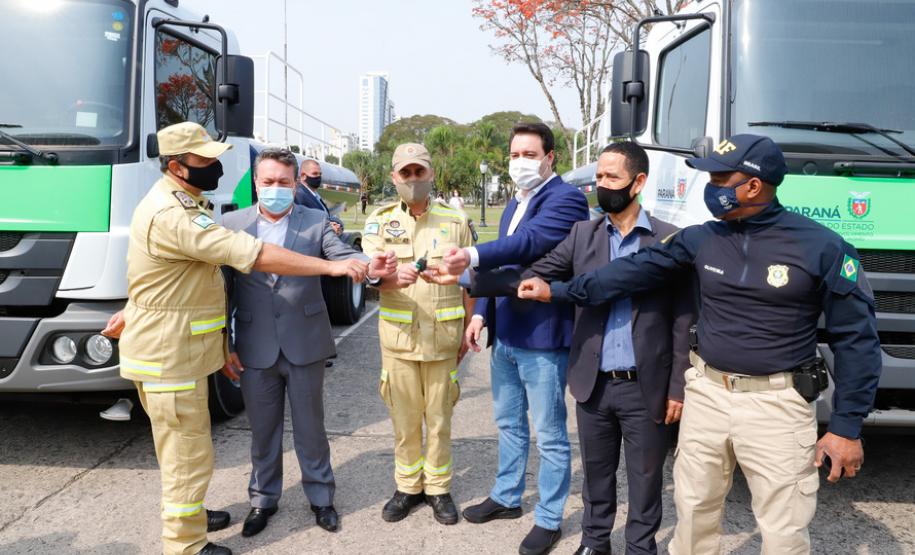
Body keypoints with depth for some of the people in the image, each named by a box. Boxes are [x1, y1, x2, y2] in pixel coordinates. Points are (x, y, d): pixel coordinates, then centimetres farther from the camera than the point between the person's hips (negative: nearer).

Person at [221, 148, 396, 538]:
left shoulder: (316, 222, 0)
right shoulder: (232, 224, 1)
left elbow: (344, 256, -12)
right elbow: (223, 288, 2)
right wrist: (224, 344, 0)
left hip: (304, 345, -1)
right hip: (255, 349, 1)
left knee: (310, 427, 13)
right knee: (262, 429, 16)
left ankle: (320, 496, 31)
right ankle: (263, 498, 35)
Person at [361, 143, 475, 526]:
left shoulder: (455, 221, 3)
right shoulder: (380, 221, 3)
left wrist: (469, 329, 6)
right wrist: (395, 279, -33)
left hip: (443, 336, 0)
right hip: (398, 335, 1)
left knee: (439, 419, 10)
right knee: (404, 419, 11)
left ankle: (438, 488, 26)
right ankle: (408, 487, 28)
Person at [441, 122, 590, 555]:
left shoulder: (566, 198, -12)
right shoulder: (514, 205, 17)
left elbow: (531, 241, -29)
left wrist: (473, 256, -40)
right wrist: (481, 313, 9)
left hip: (542, 336, -8)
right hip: (505, 335, 9)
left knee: (548, 434, 5)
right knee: (509, 423, 21)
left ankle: (548, 519, 20)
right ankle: (506, 497, 38)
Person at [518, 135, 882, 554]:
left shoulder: (821, 247, -10)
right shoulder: (700, 239, 2)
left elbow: (856, 338, -6)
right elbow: (635, 270, 5)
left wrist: (847, 426, -8)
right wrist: (559, 290, 1)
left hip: (776, 405, -4)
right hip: (707, 393, 4)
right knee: (694, 510, 19)